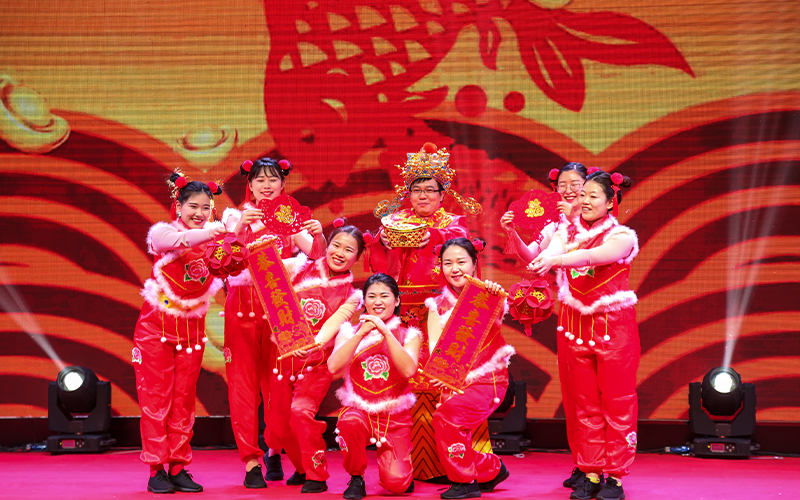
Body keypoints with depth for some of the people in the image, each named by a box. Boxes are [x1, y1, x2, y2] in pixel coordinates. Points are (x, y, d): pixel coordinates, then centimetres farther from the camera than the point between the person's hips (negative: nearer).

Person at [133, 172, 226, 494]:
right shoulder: (162, 231, -8)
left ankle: (178, 467, 11)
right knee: (156, 396, -3)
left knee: (184, 398, 6)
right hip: (157, 325, -4)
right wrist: (207, 234, -50)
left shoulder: (211, 239, 6)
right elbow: (176, 241, -31)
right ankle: (157, 469, 2)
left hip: (191, 327, 4)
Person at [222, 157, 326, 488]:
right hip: (243, 307, -1)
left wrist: (318, 236, -19)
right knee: (243, 382, -4)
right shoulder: (236, 216, 7)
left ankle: (274, 450, 20)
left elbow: (318, 257, 0)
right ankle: (250, 460, -1)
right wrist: (239, 228, -23)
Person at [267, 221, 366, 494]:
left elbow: (332, 325, -19)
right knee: (278, 422, 7)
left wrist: (315, 344, -38)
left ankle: (317, 476, -7)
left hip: (316, 362, -3)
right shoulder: (300, 268, 1)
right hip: (285, 356, 3)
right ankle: (302, 468, 33)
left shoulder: (351, 296, -3)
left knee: (301, 411, -23)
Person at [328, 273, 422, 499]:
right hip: (358, 408, 0)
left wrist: (386, 332, -19)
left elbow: (408, 370, -17)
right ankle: (356, 479, -7)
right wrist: (362, 333, -18)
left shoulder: (408, 335, 2)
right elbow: (333, 366, -14)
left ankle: (402, 472, 25)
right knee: (350, 423, -37)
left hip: (395, 415, 0)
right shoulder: (350, 332, 4)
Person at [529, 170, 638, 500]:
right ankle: (591, 473, 14)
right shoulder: (567, 232, 9)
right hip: (576, 324, 4)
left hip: (614, 324, -4)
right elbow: (538, 260, -2)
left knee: (617, 402, 0)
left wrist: (555, 260, -38)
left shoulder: (622, 236, -6)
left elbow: (593, 256, -25)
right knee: (585, 404, 7)